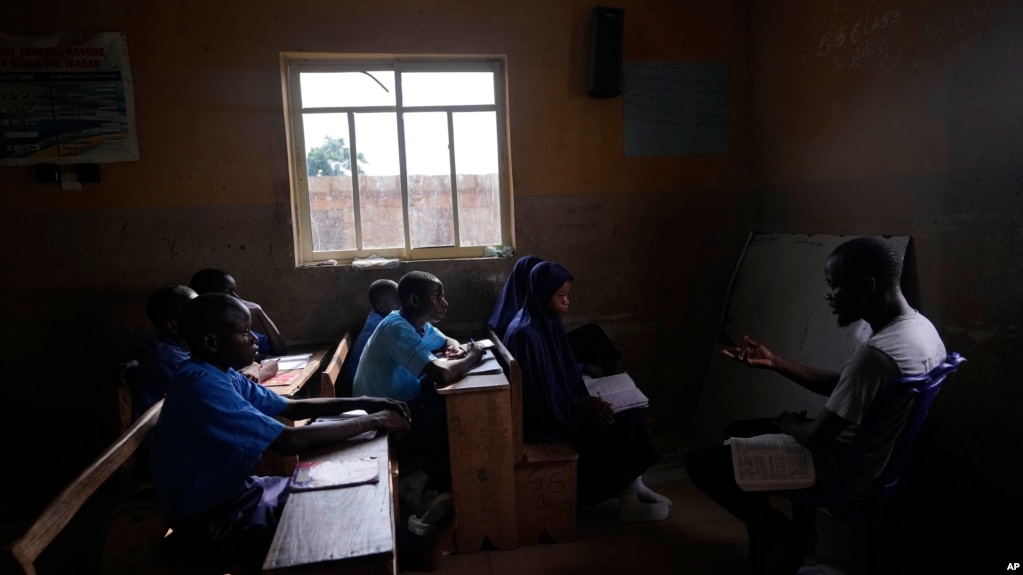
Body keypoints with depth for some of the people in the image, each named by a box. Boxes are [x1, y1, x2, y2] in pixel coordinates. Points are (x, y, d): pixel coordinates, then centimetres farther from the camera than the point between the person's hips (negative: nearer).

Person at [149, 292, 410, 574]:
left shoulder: (224, 375, 2)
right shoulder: (204, 385, -30)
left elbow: (294, 408, 6)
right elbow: (290, 441, -34)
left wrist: (360, 402, -6)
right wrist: (372, 421, -25)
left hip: (234, 491, 9)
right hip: (208, 515, -9)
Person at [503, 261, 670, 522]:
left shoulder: (549, 321, 4)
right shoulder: (525, 334, -24)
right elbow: (539, 398, -23)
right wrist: (583, 404, -21)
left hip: (561, 403, 9)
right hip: (543, 418, -9)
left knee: (630, 412, -2)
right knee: (616, 423, -14)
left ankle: (632, 484, 6)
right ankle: (629, 502, 3)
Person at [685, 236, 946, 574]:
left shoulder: (875, 353, -34)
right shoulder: (921, 328, -1)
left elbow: (816, 437, -26)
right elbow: (842, 386, 9)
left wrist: (790, 424, -3)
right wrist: (775, 363, 6)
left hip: (841, 473, -10)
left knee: (701, 463, -5)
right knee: (738, 431, 22)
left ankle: (785, 536, 9)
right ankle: (769, 547, 22)